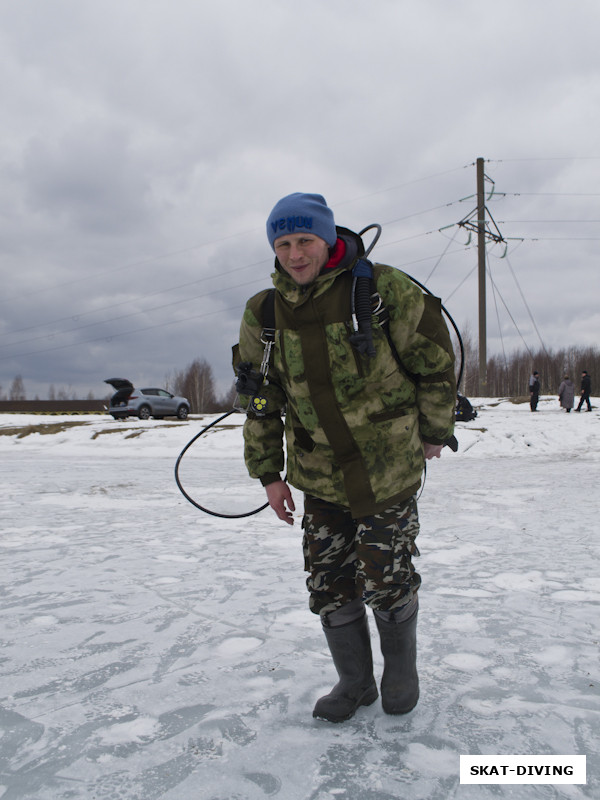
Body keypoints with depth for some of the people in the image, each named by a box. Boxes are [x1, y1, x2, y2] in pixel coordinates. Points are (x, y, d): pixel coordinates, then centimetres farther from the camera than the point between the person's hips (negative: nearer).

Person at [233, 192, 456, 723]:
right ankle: (355, 683, 33)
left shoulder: (383, 289, -13)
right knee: (329, 586, 9)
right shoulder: (264, 314, -2)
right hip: (319, 479, 4)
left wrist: (434, 432, 4)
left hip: (388, 470, -3)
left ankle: (401, 670, 36)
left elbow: (435, 361, -2)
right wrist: (268, 474, 6)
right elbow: (260, 399, 6)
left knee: (387, 580, 5)